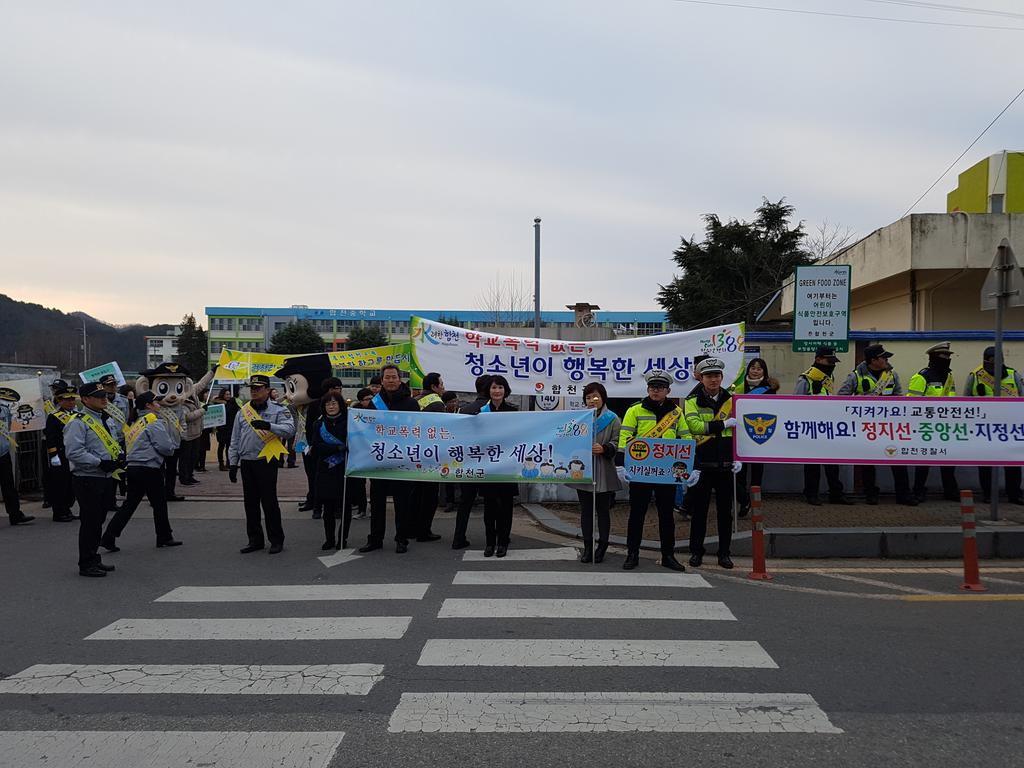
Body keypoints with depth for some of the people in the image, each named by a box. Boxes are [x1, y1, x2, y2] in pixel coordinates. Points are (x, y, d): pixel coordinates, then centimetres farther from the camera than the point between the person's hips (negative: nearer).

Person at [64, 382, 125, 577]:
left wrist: (119, 456, 3)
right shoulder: (78, 423, -14)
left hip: (105, 477, 8)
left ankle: (93, 559, 26)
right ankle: (86, 564, 4)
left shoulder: (109, 420, 13)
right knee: (89, 521, -4)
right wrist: (100, 463, -23)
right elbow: (74, 452, -22)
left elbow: (114, 442, 25)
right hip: (87, 479, -8)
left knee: (98, 519, 15)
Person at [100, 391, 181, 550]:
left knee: (130, 504, 9)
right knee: (159, 503, 6)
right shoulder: (154, 422, -10)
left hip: (133, 467, 8)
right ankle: (164, 537, 18)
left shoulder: (136, 424, 18)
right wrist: (171, 448, 7)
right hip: (149, 469, -8)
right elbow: (166, 447, -17)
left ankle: (108, 538, 2)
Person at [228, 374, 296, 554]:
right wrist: (233, 464, 10)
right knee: (250, 502, 10)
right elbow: (235, 440, 15)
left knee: (269, 502, -4)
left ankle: (277, 540, 7)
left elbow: (289, 429, -19)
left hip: (266, 462, -5)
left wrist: (268, 425, -32)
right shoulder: (242, 412, 12)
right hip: (247, 463, 5)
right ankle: (255, 540, 20)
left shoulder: (278, 410, -2)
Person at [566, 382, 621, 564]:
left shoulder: (613, 419, 1)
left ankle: (602, 546, 15)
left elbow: (616, 443, -8)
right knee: (585, 511, 8)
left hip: (604, 473, -3)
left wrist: (603, 448, -26)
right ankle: (587, 547, 15)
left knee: (603, 511, 5)